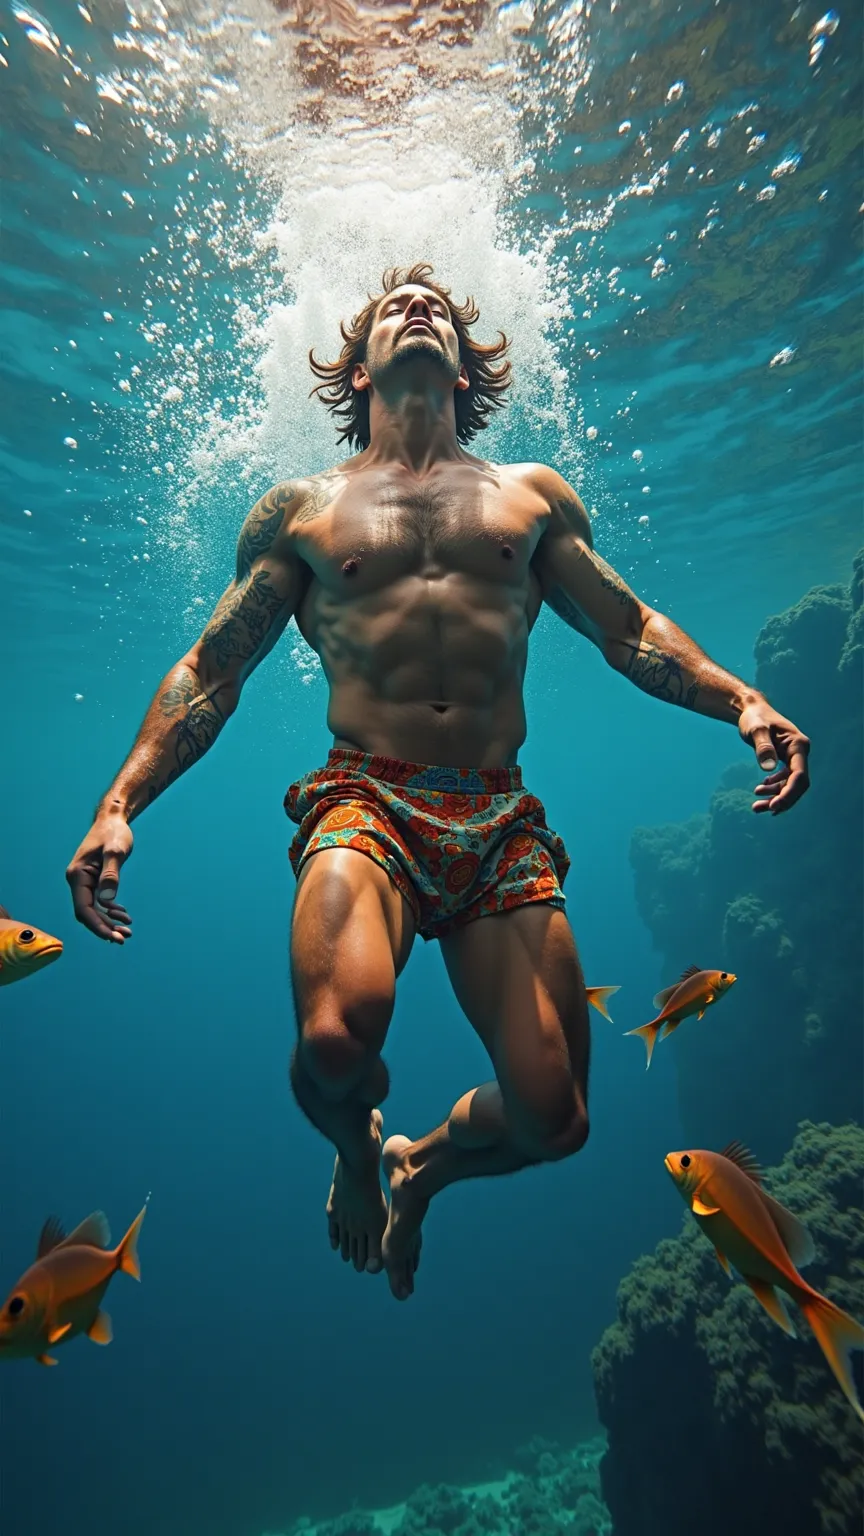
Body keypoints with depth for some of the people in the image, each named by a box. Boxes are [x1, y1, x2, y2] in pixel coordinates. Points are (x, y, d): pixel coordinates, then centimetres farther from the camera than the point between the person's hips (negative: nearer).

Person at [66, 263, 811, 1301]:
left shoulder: (532, 495, 19)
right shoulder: (301, 508, 14)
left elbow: (629, 629, 17)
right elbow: (211, 672, 11)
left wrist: (740, 700, -1)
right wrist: (119, 804, -1)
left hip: (502, 820, 2)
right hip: (364, 804, -1)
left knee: (553, 1118, -4)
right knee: (336, 1042, -29)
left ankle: (423, 1168, 35)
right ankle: (357, 1153, 12)